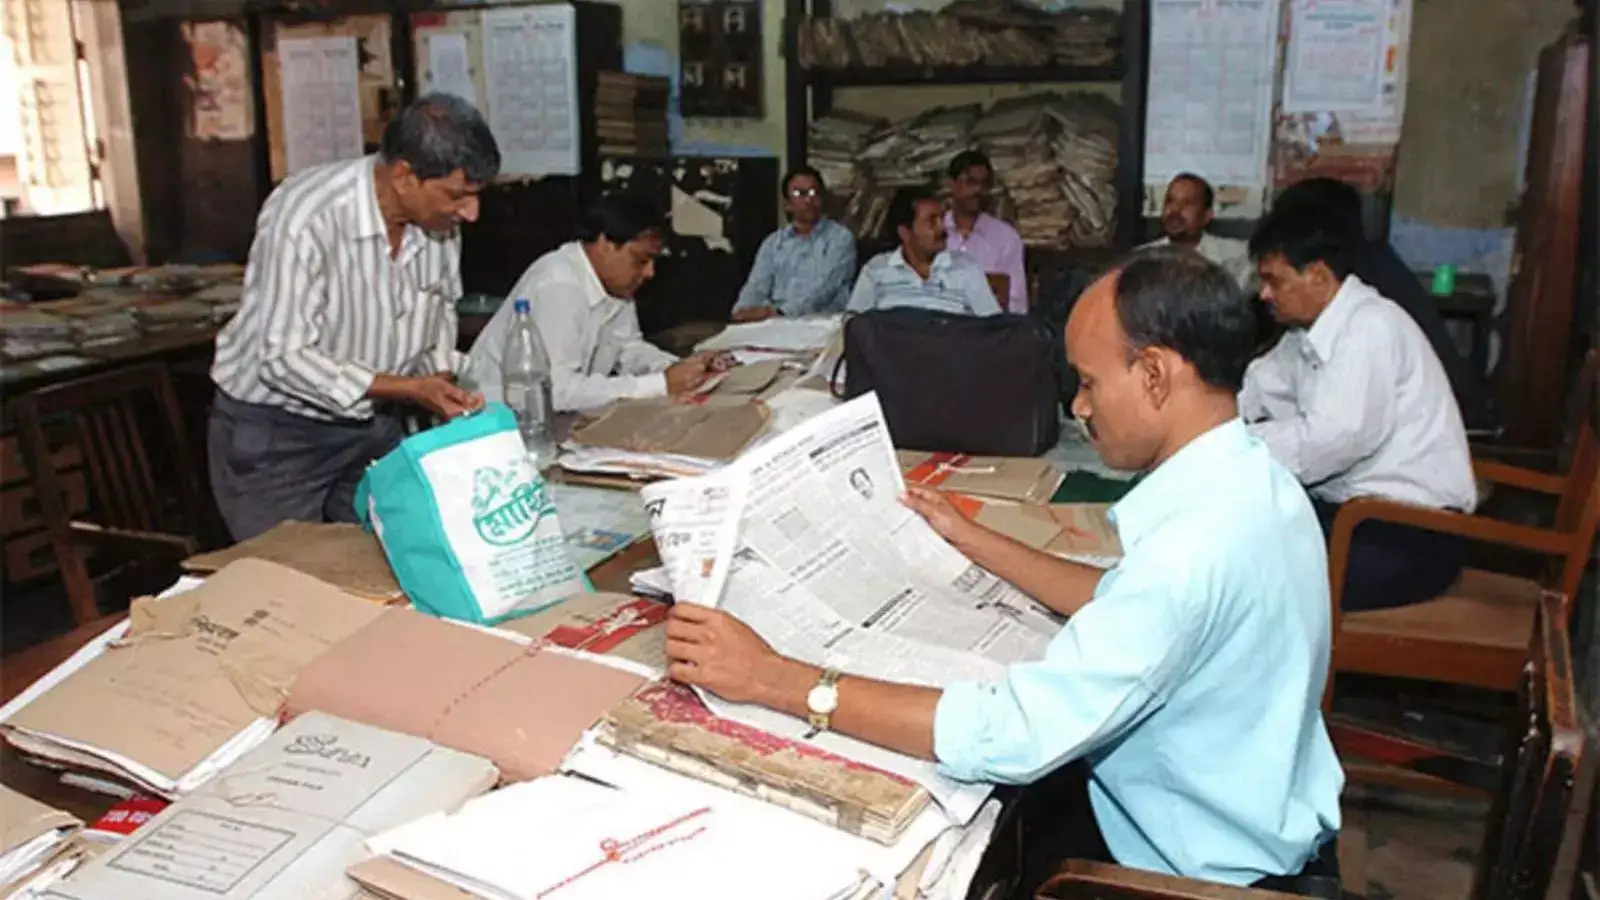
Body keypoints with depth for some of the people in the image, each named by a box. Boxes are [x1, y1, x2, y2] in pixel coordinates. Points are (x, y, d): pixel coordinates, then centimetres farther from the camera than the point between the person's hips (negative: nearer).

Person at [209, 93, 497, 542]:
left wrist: (445, 383, -7)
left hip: (372, 425, 6)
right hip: (275, 433, -5)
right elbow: (284, 358, -26)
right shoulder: (306, 218, -28)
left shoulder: (438, 215, -8)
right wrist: (409, 389, -31)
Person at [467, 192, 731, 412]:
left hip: (559, 411, 8)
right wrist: (661, 384, -29)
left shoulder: (615, 281, -1)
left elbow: (627, 348, 10)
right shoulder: (558, 285, -26)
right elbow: (556, 390, -32)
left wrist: (679, 367, -10)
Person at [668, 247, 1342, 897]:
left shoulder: (1197, 543, -34)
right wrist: (968, 539, 13)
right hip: (1234, 809, 8)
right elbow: (1117, 606, 10)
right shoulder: (1245, 476, -3)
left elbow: (1015, 735, -35)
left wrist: (772, 679, -31)